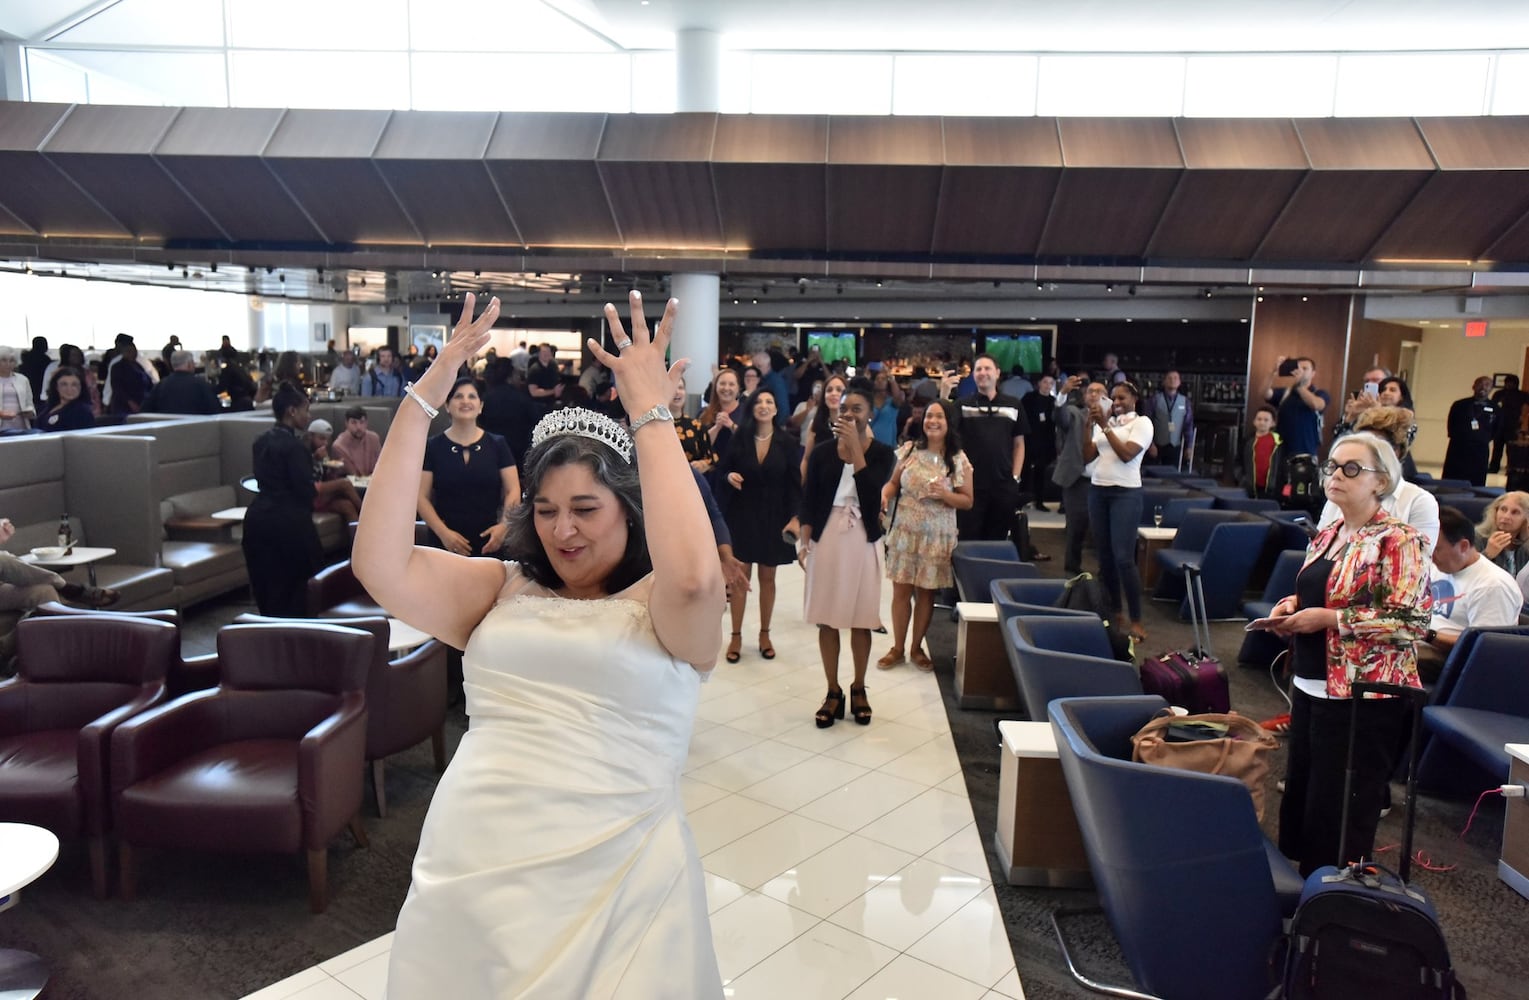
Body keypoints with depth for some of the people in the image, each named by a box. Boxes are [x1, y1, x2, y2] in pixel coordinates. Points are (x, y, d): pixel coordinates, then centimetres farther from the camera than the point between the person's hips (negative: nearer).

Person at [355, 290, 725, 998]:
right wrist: (425, 396, -9)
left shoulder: (658, 607, -2)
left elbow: (693, 575, -25)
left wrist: (650, 412, -19)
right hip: (467, 880, 4)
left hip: (614, 890, -3)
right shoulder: (501, 591, 9)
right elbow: (380, 567, -4)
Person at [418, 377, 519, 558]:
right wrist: (442, 532, -14)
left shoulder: (497, 445, 5)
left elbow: (513, 491, 2)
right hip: (446, 543, 0)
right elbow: (422, 497, 0)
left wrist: (504, 525, -15)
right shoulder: (432, 447, 2)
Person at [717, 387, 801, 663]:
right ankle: (736, 635, 13)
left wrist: (794, 516, -9)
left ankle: (764, 634, 23)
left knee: (767, 577, 10)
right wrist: (728, 476, -18)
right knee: (740, 575, 2)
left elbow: (794, 484, -2)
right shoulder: (739, 438, -2)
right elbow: (721, 469, 5)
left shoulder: (785, 442, -3)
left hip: (773, 517, 0)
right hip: (742, 515, 0)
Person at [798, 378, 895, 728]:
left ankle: (858, 689, 24)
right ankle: (833, 692, 16)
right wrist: (804, 541, -8)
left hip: (862, 539, -1)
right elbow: (808, 501, 1)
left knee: (860, 618, 7)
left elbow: (871, 488, -18)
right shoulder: (822, 452, 2)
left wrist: (855, 444, -16)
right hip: (826, 537, 1)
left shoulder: (881, 452, 0)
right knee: (827, 618, 4)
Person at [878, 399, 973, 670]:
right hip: (904, 532, 1)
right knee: (901, 591, 6)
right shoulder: (909, 449, 0)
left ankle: (916, 648, 25)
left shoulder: (958, 459, -5)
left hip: (937, 536, -1)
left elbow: (967, 501, -1)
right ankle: (897, 648, 21)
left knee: (926, 593, 9)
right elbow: (893, 482, 7)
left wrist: (944, 494, -19)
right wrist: (884, 495, -15)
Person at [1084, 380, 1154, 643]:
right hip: (1098, 491, 6)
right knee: (1104, 555, 9)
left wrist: (1105, 426, -14)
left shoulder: (1142, 422, -2)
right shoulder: (1104, 422, 11)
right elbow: (1087, 457, 7)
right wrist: (1089, 426, -2)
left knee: (1123, 557, -11)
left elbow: (1127, 454, -15)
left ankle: (1136, 619, -4)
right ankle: (1113, 609, 21)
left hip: (1125, 494, -6)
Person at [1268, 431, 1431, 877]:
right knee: (1299, 793, 17)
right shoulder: (1326, 535, 11)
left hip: (1364, 695, -8)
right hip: (1311, 685, 8)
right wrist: (1291, 605, 2)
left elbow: (1412, 621, -20)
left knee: (1340, 810, 2)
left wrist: (1327, 619, -21)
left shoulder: (1398, 541, -13)